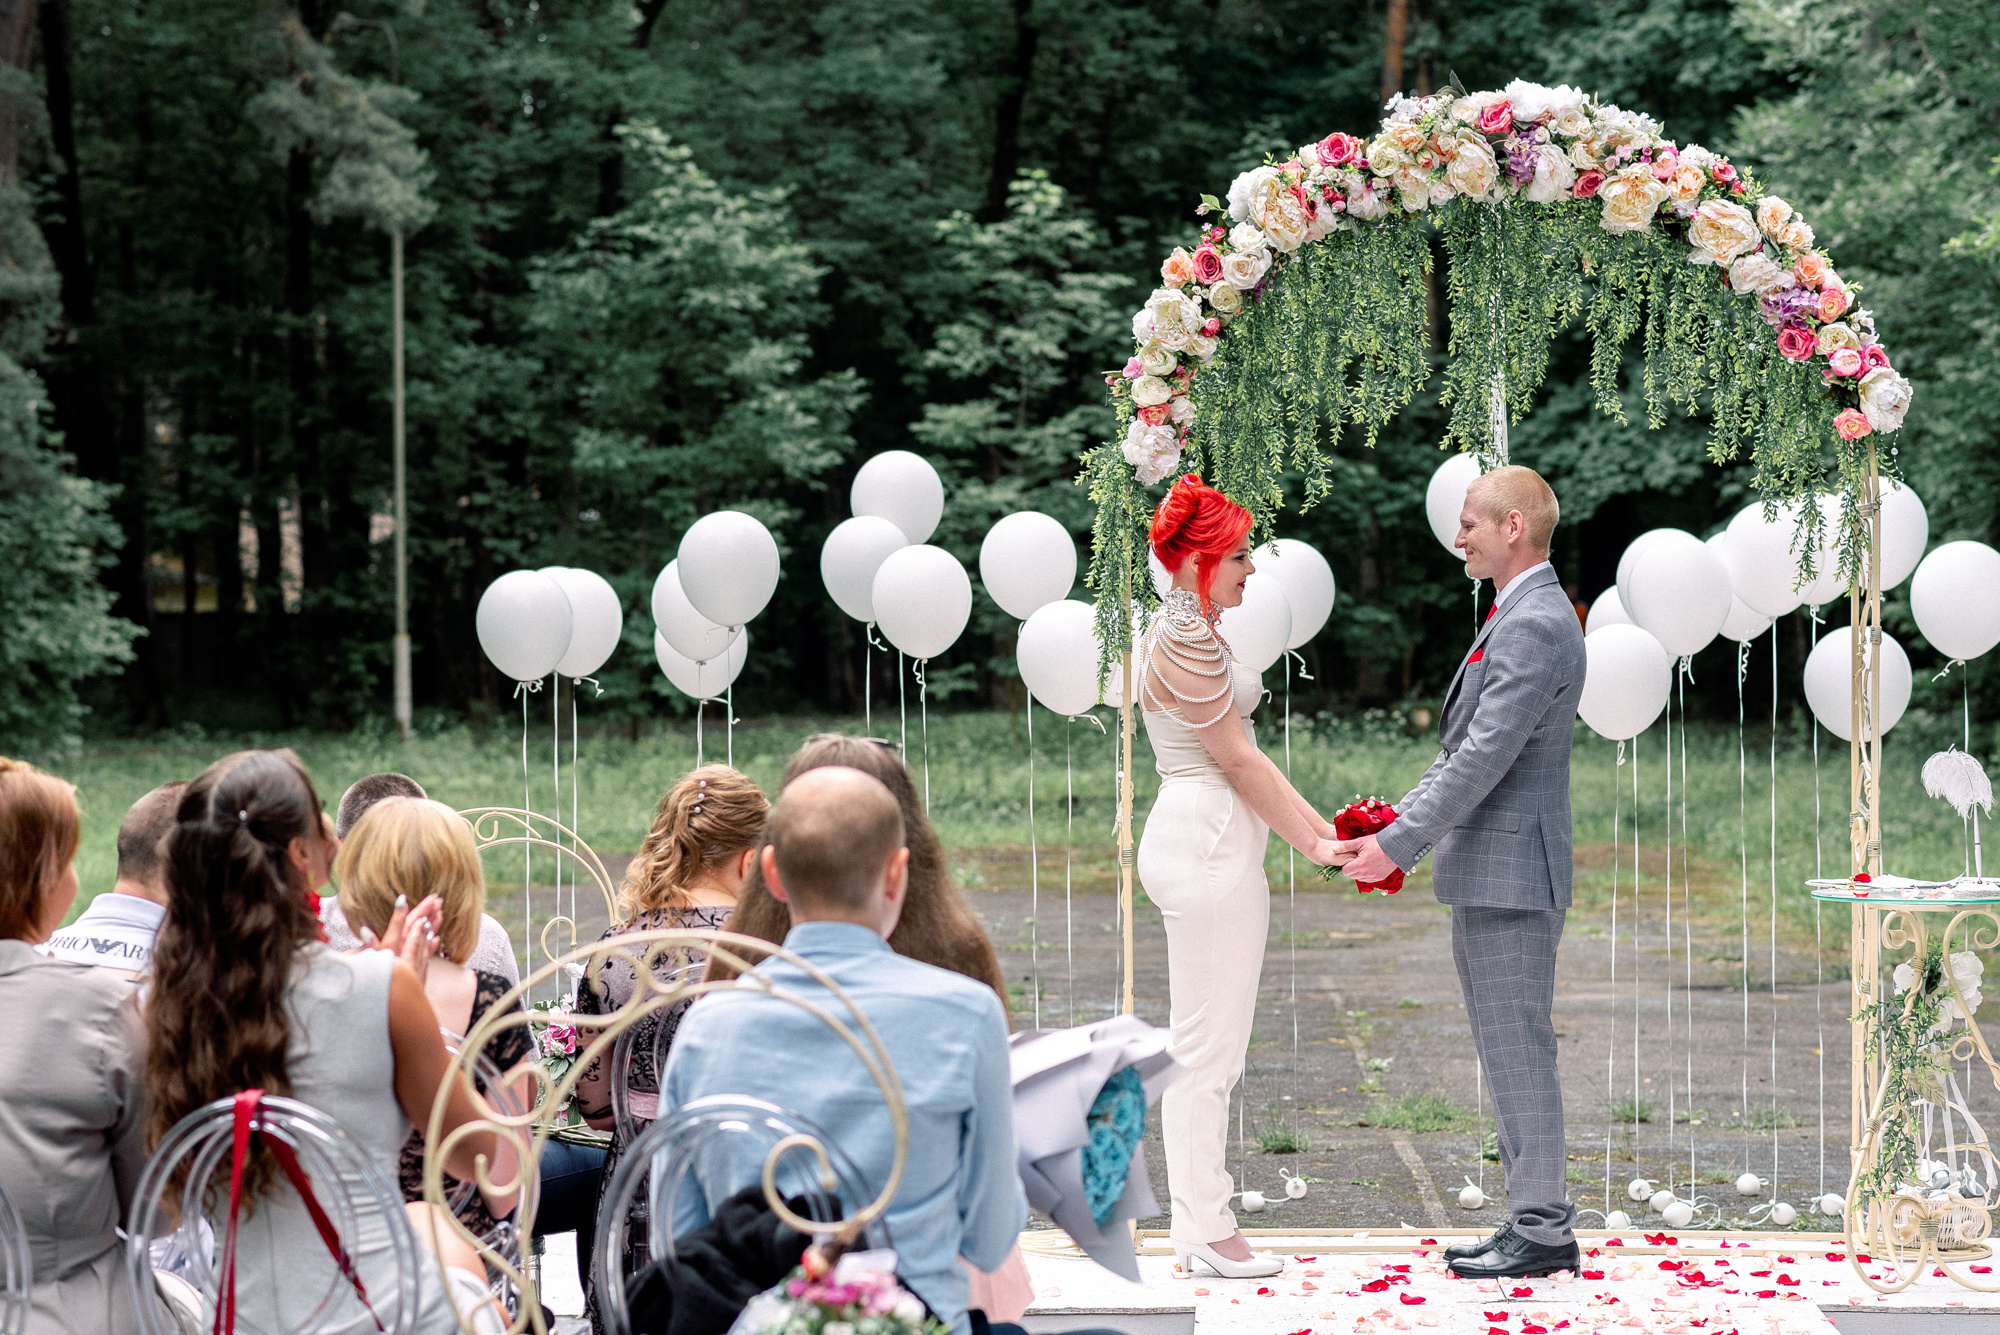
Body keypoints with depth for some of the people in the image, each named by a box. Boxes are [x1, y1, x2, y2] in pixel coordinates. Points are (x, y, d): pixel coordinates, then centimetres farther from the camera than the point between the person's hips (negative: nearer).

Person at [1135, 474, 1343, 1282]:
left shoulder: (1186, 631, 18)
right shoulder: (1187, 640, -14)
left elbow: (1242, 757, 19)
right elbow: (1238, 762, -13)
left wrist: (1320, 825, 17)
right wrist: (1312, 845, -8)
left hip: (1203, 842, 11)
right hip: (1209, 843, -11)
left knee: (1205, 1045, 12)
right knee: (1207, 1044, -6)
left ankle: (1196, 1226, 15)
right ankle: (1207, 1229, -2)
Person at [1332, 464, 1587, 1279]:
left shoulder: (1537, 626, -17)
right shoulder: (1517, 618, 17)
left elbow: (1484, 757, -21)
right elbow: (1464, 749, 21)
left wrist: (1399, 846, -20)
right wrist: (1397, 824, 14)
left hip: (1510, 874, -11)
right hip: (1485, 875, 11)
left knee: (1518, 1049, -6)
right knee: (1508, 1051, 13)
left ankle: (1544, 1232, -2)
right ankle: (1534, 1219, 18)